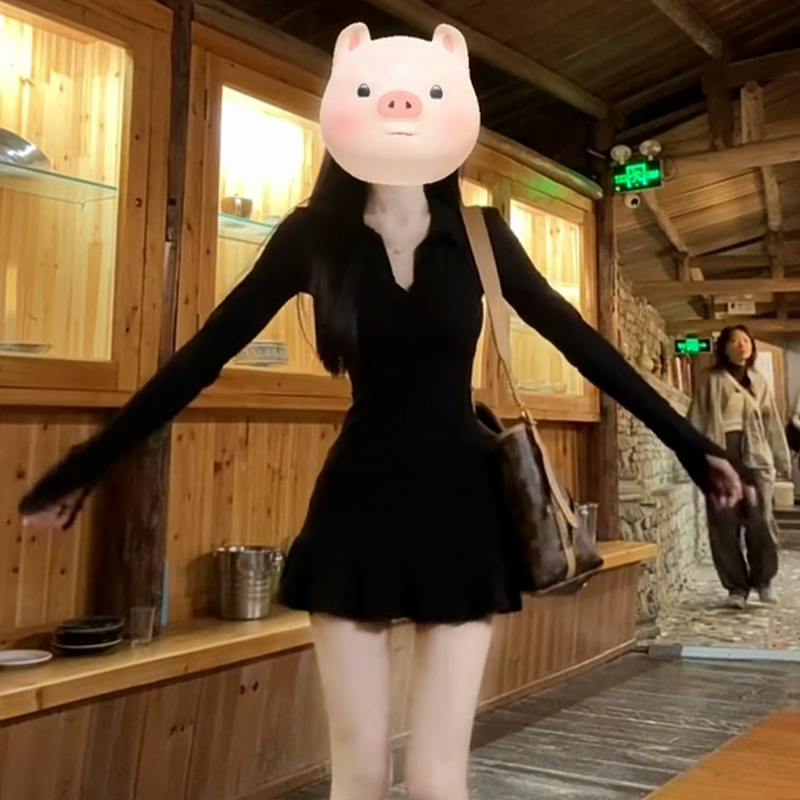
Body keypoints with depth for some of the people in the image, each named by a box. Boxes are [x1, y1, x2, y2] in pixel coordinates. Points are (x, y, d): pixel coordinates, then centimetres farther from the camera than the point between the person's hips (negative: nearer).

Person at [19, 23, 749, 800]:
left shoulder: (478, 234, -1)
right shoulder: (315, 233, -3)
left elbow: (580, 341, 4)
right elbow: (204, 355, -2)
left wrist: (689, 444, 6)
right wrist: (85, 464, -2)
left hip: (459, 508, 0)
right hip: (357, 508, 0)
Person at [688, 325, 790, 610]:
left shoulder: (759, 381, 16)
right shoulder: (712, 381, 6)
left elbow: (772, 422, 16)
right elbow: (697, 421, 1)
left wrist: (783, 459, 13)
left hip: (755, 457, 2)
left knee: (761, 521, -7)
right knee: (725, 525, -1)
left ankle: (763, 579, 14)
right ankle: (736, 587, 10)